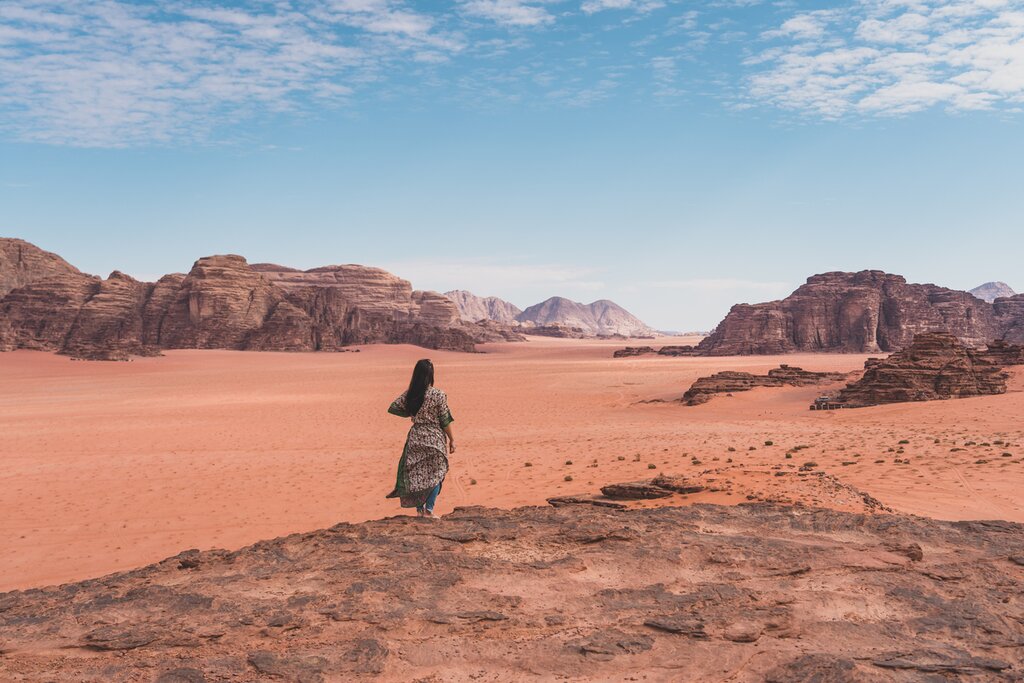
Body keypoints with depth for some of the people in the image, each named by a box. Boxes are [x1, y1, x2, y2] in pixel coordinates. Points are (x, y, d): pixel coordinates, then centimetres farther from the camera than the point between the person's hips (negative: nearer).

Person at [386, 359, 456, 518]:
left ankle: (419, 509, 17)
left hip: (415, 437, 4)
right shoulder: (438, 395, -13)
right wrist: (451, 439, 1)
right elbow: (445, 421, -9)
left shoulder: (409, 394, -2)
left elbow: (393, 408, 5)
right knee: (435, 474, 7)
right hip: (435, 438, -4)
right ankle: (428, 510, 5)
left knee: (415, 473, 13)